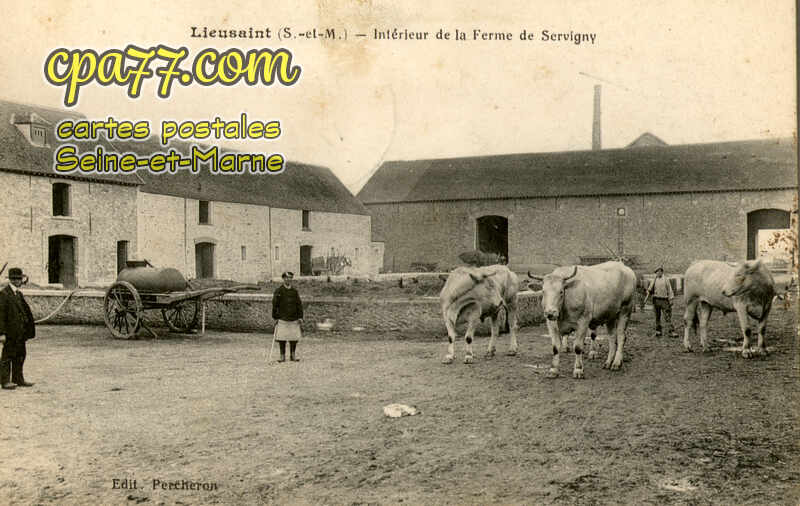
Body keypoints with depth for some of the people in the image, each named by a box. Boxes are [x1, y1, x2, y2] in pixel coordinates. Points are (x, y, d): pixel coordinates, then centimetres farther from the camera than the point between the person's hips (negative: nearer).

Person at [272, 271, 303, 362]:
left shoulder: (295, 291, 9)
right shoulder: (278, 291, 1)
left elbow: (299, 304, 10)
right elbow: (274, 305, 1)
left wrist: (300, 317, 4)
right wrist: (275, 317, -2)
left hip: (294, 319, 2)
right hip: (282, 319, -2)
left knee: (294, 338, 3)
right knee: (281, 338, -2)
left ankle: (293, 355, 15)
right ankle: (282, 356, 8)